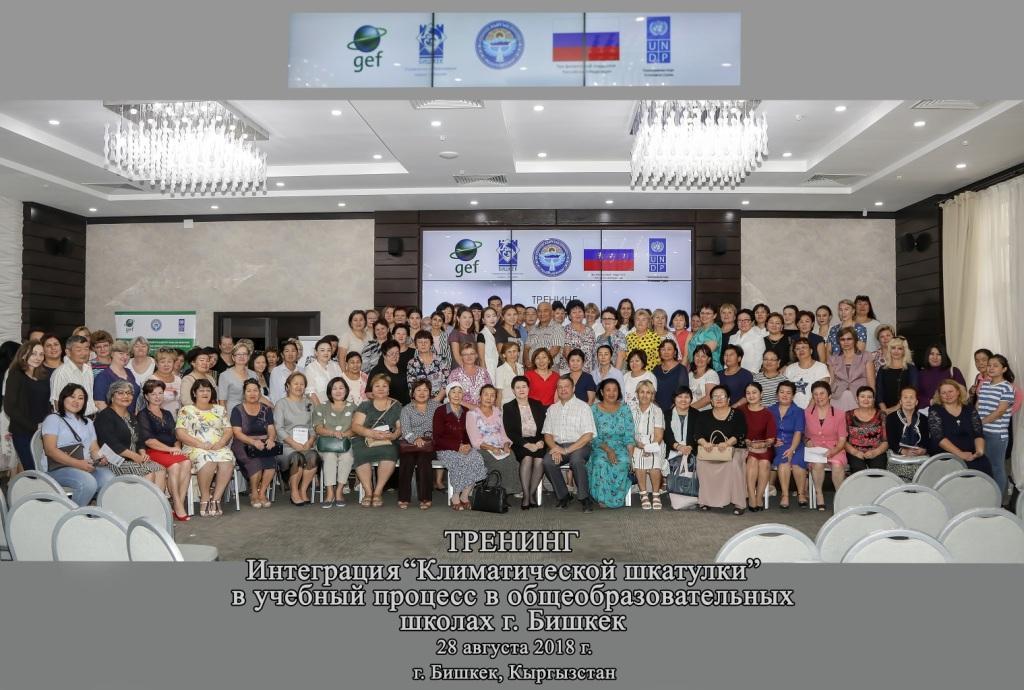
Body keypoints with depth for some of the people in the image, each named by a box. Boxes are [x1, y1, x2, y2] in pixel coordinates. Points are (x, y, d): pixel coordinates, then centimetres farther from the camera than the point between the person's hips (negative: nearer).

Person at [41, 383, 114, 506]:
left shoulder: (87, 422, 29)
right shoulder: (53, 419, 8)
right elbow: (50, 450, -6)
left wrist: (101, 458, -4)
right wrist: (78, 463, -17)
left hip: (87, 467, 5)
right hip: (59, 468, -5)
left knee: (109, 478, -28)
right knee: (88, 482, -35)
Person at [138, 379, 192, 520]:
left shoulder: (167, 414, 25)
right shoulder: (143, 415, 7)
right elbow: (148, 440, -6)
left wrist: (177, 448, -1)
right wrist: (170, 449, -14)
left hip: (172, 451, 5)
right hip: (152, 452, -5)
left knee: (186, 463, -28)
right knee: (174, 465, -33)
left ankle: (180, 503, -29)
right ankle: (177, 506, -29)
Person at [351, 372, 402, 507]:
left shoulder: (396, 406, 15)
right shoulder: (365, 405, 13)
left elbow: (400, 427, 9)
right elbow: (355, 425, 1)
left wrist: (394, 435, -14)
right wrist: (371, 433, -16)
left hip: (388, 442, 0)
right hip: (365, 441, 0)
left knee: (390, 452, -34)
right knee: (360, 453, -34)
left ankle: (378, 491, -22)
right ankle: (368, 491, -21)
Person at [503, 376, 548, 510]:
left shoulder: (538, 405, 16)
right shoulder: (508, 407, 7)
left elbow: (545, 427, 11)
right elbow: (510, 432, -3)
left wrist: (541, 441, -9)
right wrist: (527, 444, -15)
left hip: (537, 442, 2)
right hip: (519, 443, -2)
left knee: (540, 459, -29)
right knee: (527, 458, -32)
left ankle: (531, 494, -16)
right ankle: (526, 496, -24)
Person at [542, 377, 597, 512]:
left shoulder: (582, 407, 3)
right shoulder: (552, 409, 18)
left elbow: (588, 435, -7)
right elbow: (547, 434, 13)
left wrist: (567, 450, -16)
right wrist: (555, 448, -10)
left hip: (579, 445, -3)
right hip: (558, 446, 4)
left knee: (576, 459, -36)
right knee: (547, 461, -28)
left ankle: (585, 498, -19)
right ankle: (562, 496, -10)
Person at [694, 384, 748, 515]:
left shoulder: (737, 414, 7)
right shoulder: (704, 416, 15)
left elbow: (740, 434, -5)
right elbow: (697, 433, 5)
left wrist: (727, 443, -24)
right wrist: (704, 443, -19)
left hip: (732, 448, -2)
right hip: (709, 450, 2)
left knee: (733, 463, -35)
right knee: (701, 462, -30)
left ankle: (738, 503, -26)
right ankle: (706, 500, -19)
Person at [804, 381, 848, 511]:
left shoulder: (839, 414, 4)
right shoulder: (807, 413, 6)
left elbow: (842, 439, 2)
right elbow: (803, 433, 17)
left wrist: (833, 451, -15)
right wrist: (807, 440, -5)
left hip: (834, 449, 0)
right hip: (814, 448, 0)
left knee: (837, 465, -33)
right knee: (818, 463, -34)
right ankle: (819, 496, -18)